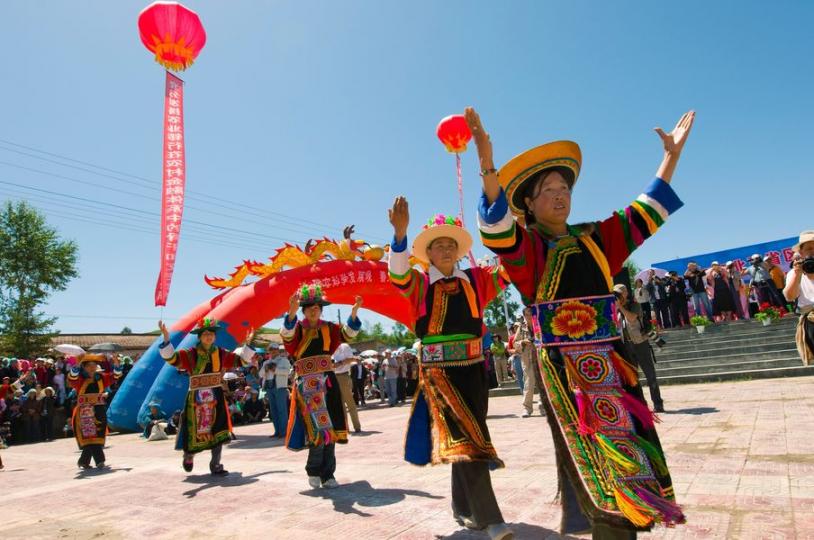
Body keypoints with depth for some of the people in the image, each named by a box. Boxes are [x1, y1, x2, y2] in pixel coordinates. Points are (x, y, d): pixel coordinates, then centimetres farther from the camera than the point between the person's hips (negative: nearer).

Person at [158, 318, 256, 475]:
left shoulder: (221, 353, 5)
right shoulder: (190, 354, -5)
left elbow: (241, 360, 14)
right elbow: (171, 358, -17)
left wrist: (247, 343, 8)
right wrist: (166, 338, -27)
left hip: (216, 398, 3)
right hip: (196, 398, -2)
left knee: (218, 432, -2)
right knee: (195, 431, 7)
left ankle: (215, 465, 10)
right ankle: (188, 456, 40)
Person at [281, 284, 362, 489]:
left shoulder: (328, 328, 8)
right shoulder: (297, 328, 0)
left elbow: (347, 334, -6)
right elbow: (286, 334, -22)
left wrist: (354, 312, -23)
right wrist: (292, 312, -41)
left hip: (327, 381, 3)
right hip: (306, 383, -3)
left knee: (329, 426, 5)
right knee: (317, 427, -8)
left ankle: (327, 474, 17)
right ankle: (313, 470, 16)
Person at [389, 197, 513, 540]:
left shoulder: (475, 280, 7)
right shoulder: (419, 283, 0)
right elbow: (398, 273, -19)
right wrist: (400, 234, -37)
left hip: (473, 369, 4)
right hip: (437, 371, -3)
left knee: (467, 440, 12)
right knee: (463, 439, -7)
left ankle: (463, 508, 31)